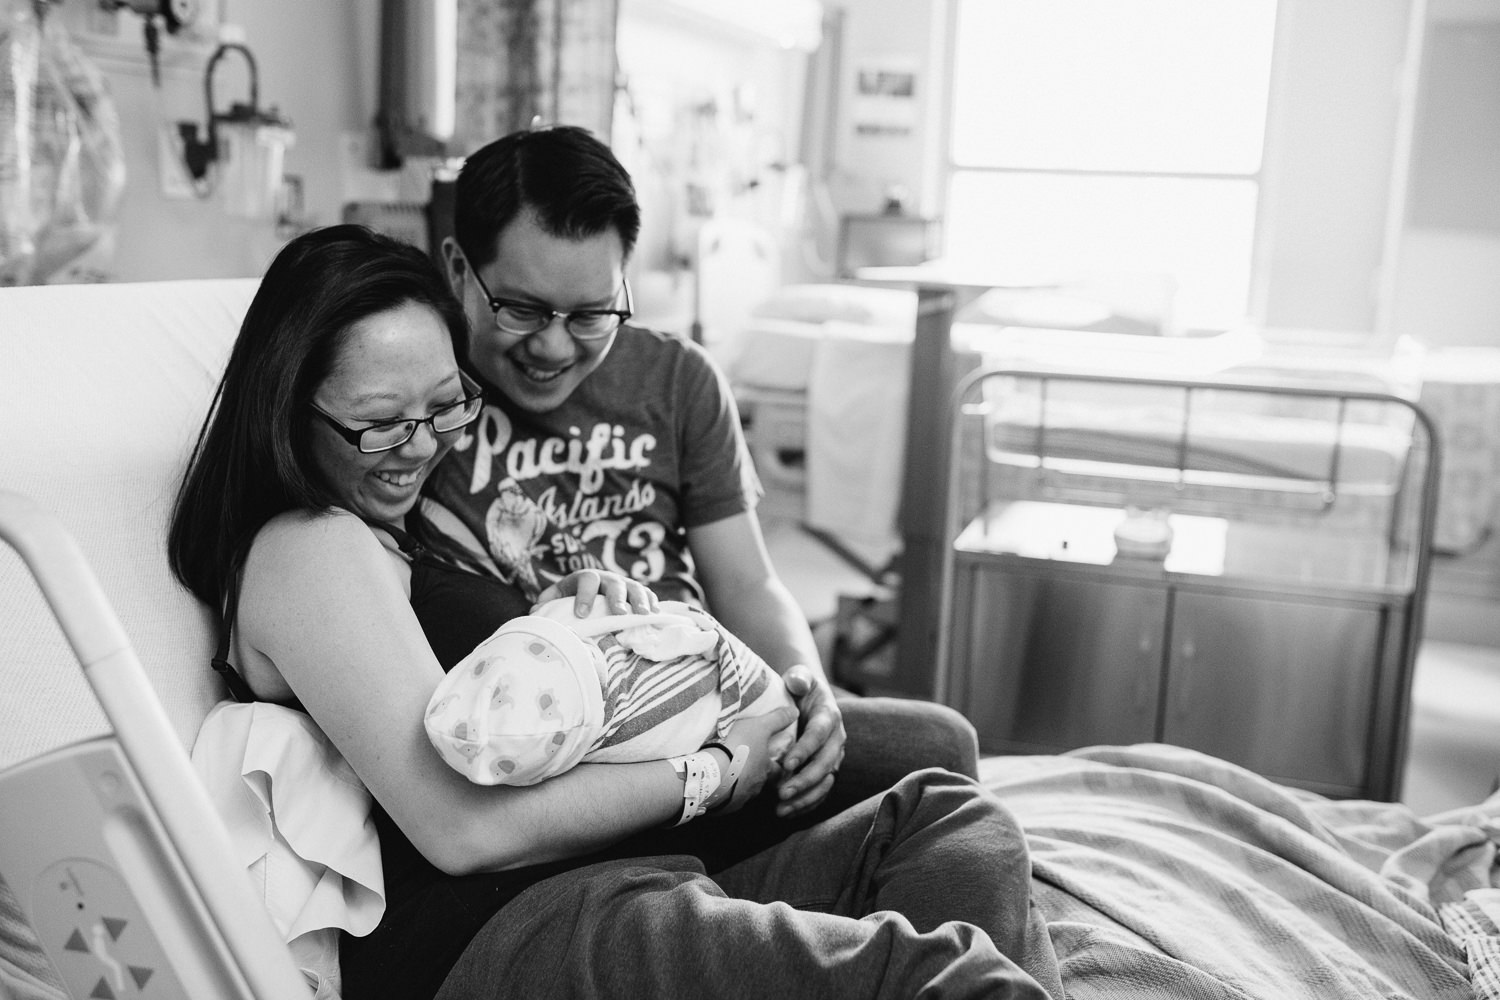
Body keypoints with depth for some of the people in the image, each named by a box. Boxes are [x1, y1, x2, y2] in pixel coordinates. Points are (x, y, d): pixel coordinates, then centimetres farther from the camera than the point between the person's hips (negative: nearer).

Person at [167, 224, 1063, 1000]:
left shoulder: (407, 525, 25)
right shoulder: (306, 549, -5)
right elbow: (460, 826, -15)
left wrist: (596, 609, 4)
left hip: (627, 882, 10)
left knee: (956, 825, -8)